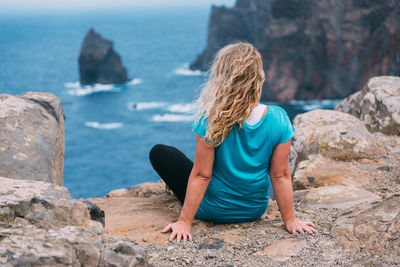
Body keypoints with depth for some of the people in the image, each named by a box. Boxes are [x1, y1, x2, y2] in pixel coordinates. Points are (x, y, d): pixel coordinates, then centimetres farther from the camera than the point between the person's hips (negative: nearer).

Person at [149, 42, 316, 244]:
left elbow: (201, 175, -22)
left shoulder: (211, 121, -27)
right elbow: (280, 176, -14)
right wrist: (290, 220, -3)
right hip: (256, 210, 4)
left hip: (212, 211, -4)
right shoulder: (278, 119, -19)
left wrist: (184, 222, -13)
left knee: (158, 152, 15)